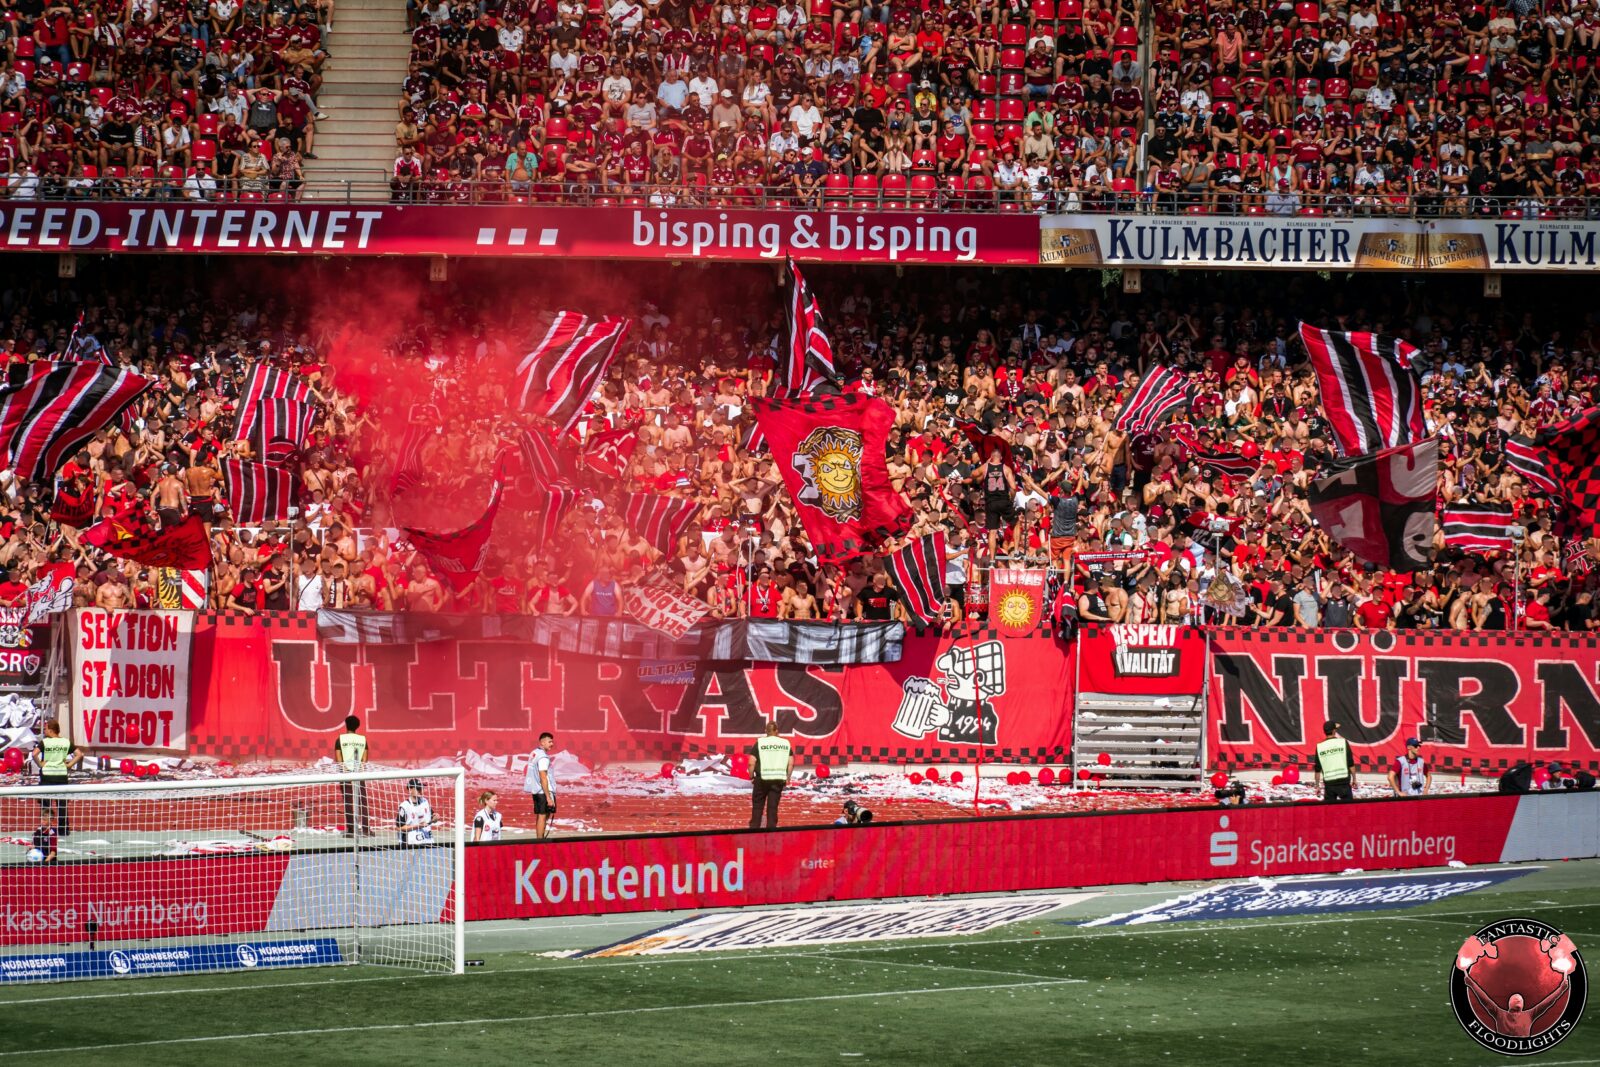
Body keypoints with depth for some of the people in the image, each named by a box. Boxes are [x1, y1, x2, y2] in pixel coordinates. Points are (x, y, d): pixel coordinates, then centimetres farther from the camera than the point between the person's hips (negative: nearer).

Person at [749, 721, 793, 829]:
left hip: (762, 778, -2)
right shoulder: (786, 743, 5)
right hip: (779, 779, 2)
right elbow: (791, 763, 2)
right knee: (773, 807, 6)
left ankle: (754, 828, 8)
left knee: (757, 806, 9)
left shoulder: (760, 743, -2)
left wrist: (751, 777, 5)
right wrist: (787, 778, 11)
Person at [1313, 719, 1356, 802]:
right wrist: (1354, 779, 7)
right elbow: (1351, 764, -3)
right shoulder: (1343, 742, -4)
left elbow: (1318, 769, 5)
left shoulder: (1320, 747, 2)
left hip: (1329, 783, 2)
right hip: (1343, 781, -2)